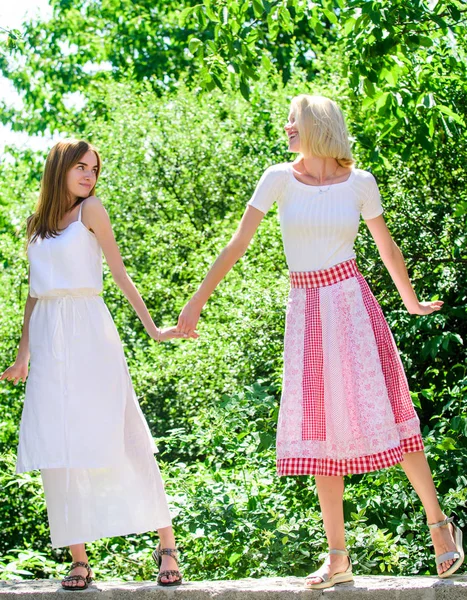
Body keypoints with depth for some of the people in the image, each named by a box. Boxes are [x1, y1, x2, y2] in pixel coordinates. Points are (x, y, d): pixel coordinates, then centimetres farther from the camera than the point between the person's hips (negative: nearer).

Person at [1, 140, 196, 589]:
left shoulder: (91, 210, 2)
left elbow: (120, 273, 1)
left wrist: (152, 328, -4)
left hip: (88, 332, -4)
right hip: (47, 338, 4)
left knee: (116, 437, -7)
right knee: (59, 448, -1)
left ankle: (166, 544, -3)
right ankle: (79, 559, 1)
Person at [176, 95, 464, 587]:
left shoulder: (359, 183, 1)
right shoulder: (280, 178, 2)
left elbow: (386, 246, 14)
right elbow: (238, 244, 2)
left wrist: (410, 301, 24)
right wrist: (198, 300, 2)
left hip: (352, 305, -2)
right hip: (306, 310, 2)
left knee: (382, 410, -9)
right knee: (319, 427, 1)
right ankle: (338, 557, 6)